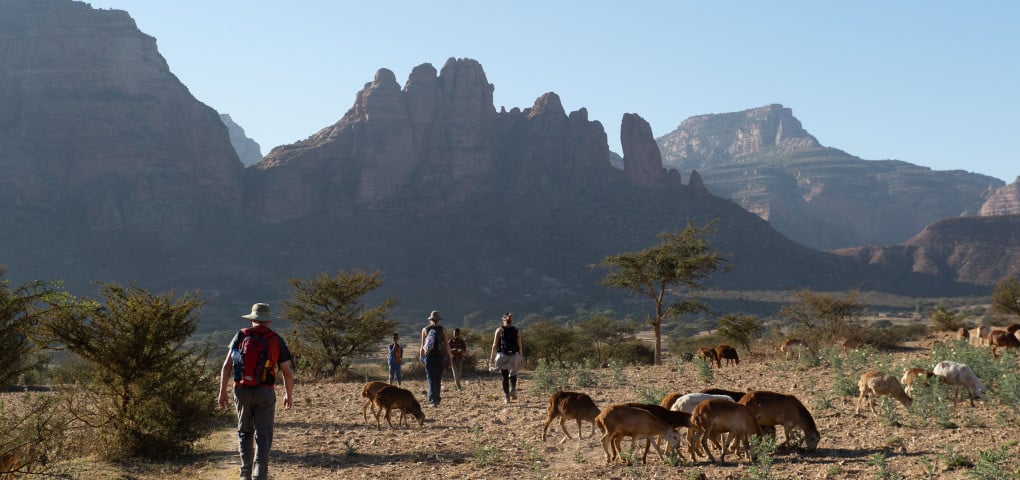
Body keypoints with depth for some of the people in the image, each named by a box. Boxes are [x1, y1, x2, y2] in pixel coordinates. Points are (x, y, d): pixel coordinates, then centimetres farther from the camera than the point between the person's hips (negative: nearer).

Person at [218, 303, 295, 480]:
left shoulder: (241, 336, 2)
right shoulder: (276, 340, 0)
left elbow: (227, 365, -4)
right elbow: (287, 372, 2)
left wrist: (222, 391, 0)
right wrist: (289, 395, 16)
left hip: (241, 391, 2)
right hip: (265, 392, -2)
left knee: (244, 432, 17)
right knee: (263, 435, 3)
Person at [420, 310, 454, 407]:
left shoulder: (425, 330, 1)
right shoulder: (442, 330, 1)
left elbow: (422, 345, 1)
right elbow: (447, 345, -1)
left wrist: (421, 357, 10)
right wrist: (450, 359, 3)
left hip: (429, 356, -1)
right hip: (440, 356, 1)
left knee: (431, 379, -1)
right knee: (438, 379, 14)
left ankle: (432, 400, -16)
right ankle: (437, 399, 20)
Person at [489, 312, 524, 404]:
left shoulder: (499, 330, 1)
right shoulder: (516, 331, 4)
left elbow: (495, 345, -2)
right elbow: (520, 345, 2)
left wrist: (492, 356, 5)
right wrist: (521, 357, 9)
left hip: (503, 356, -1)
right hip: (514, 355, 1)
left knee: (505, 377, 7)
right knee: (513, 374, 22)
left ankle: (506, 396, 4)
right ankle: (513, 390, 1)